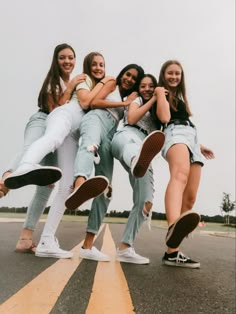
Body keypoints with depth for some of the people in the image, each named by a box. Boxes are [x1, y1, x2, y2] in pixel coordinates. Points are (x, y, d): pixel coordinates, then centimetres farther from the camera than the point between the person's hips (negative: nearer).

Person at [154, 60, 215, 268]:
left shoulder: (180, 97, 34)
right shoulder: (160, 93, 12)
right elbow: (165, 118, -7)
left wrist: (199, 146, 34)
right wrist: (161, 96, 1)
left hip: (191, 136, 8)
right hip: (175, 134, -8)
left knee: (190, 198, -6)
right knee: (179, 175, -42)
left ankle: (172, 252, -7)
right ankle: (174, 226, -70)